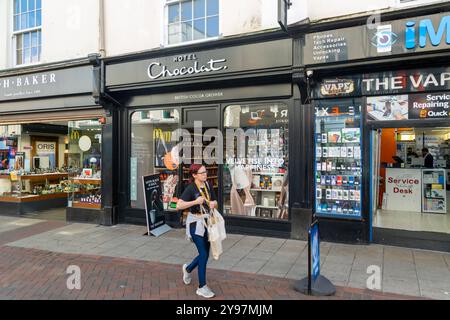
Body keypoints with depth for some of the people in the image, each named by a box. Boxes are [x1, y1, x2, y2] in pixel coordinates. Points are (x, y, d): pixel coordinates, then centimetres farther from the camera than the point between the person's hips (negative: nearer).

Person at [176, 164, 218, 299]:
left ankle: (188, 269, 43)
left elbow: (215, 202, 14)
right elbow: (179, 206, -24)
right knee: (203, 254, -4)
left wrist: (213, 204, -8)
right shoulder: (191, 188, -15)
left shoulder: (208, 186, 4)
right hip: (195, 223, -7)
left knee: (205, 254, 15)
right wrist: (195, 201, -27)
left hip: (207, 221, 7)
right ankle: (202, 287, 12)